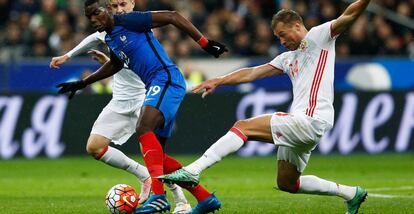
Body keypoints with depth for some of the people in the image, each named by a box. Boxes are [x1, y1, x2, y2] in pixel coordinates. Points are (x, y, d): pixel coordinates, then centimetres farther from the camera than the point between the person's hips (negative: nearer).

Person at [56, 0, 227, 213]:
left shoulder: (127, 21, -8)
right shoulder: (110, 39, 18)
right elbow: (115, 65, 40)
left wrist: (204, 43, -12)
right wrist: (82, 83, 45)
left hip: (166, 78, -10)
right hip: (155, 87, 10)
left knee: (143, 129, -29)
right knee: (156, 156, 6)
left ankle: (159, 196, -39)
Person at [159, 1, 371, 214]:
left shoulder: (318, 37, 5)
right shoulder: (288, 58, 27)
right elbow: (252, 73, 25)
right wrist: (218, 81, 18)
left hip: (311, 120, -10)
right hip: (299, 124, 10)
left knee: (243, 126, -16)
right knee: (287, 183, 16)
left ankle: (193, 171, -24)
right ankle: (351, 194, 24)